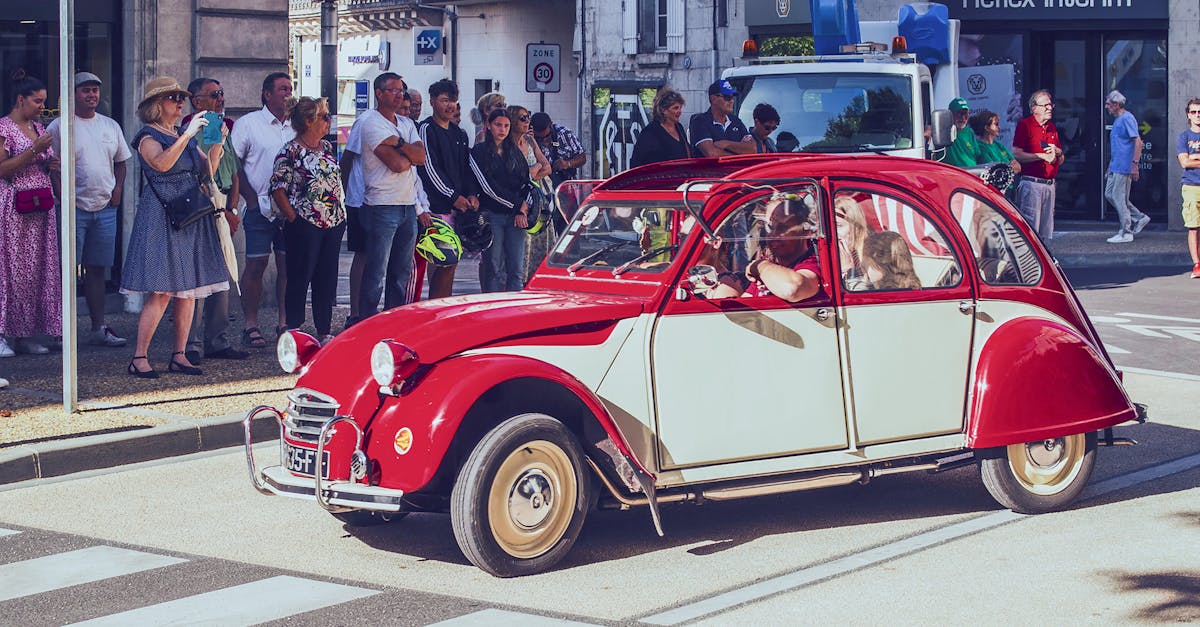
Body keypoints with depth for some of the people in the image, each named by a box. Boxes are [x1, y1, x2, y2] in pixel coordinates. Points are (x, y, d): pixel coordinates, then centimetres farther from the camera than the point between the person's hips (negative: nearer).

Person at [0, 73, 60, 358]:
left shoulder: (39, 128, 15)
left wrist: (51, 166, 4)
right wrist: (34, 150, -19)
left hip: (40, 210, 7)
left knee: (37, 270, 5)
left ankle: (26, 334, 8)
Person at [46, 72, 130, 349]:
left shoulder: (110, 126, 14)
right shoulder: (59, 126, -2)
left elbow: (121, 161, 23)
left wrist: (118, 189, 8)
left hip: (105, 208, 5)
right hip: (73, 208, -5)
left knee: (97, 269, 9)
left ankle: (99, 329, 13)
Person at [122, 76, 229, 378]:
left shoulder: (186, 136, 18)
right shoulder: (149, 137, -4)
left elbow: (207, 169, 11)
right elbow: (161, 163, -24)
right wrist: (188, 135, -28)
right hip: (162, 216, -7)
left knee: (189, 289, 5)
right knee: (162, 291, -12)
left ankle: (179, 356, 11)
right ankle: (139, 357, -7)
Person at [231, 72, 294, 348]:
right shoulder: (248, 124, 0)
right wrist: (251, 198, -8)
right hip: (260, 208, -4)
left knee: (288, 265, 5)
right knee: (256, 264, -4)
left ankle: (285, 324, 12)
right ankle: (251, 326, 1)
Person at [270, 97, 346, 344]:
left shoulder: (327, 147, 12)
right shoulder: (291, 151, -9)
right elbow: (278, 188, -10)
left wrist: (340, 215, 13)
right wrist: (293, 218, -13)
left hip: (334, 223, 7)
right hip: (305, 225, -7)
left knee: (328, 278, 10)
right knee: (300, 279, -1)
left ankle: (324, 332, 17)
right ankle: (293, 332, 6)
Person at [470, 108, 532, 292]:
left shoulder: (515, 152, 17)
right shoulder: (478, 152, 2)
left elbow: (527, 183, 14)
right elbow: (488, 187, -7)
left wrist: (523, 210, -2)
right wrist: (518, 204, -8)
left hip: (516, 215, 4)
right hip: (492, 214, -4)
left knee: (516, 270, -1)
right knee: (493, 268, -4)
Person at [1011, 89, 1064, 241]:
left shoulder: (1052, 128, 19)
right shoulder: (1024, 125, -3)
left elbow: (1060, 161, 23)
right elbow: (1016, 155, -12)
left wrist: (1058, 152, 0)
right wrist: (1041, 156, -14)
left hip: (1049, 184, 7)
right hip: (1031, 182, -7)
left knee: (1046, 232, 8)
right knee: (1030, 228, -10)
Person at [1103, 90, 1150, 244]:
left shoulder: (1127, 119, -13)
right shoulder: (1117, 120, 18)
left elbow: (1138, 142, -19)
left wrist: (1135, 164, -24)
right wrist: (1110, 168, 24)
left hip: (1124, 167, -10)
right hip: (1115, 167, 10)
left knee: (1119, 197, -6)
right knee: (1109, 194, 10)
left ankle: (1126, 233, 1)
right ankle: (1139, 218, 18)